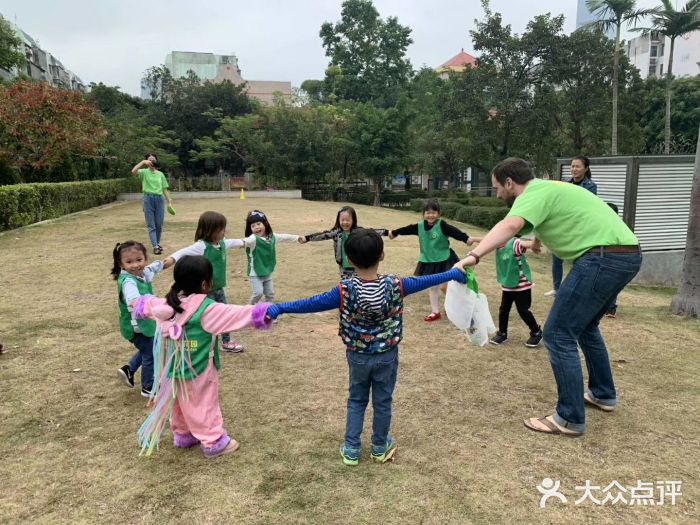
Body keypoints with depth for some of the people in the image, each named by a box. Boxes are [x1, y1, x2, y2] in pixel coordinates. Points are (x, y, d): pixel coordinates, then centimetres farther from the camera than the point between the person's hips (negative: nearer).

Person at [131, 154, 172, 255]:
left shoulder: (160, 174, 12)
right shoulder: (144, 172, 2)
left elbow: (164, 189, 12)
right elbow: (133, 171, -19)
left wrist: (169, 202, 7)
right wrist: (143, 162, -22)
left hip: (159, 199, 3)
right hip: (148, 199, -3)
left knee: (159, 224, 8)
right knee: (151, 225, -2)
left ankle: (157, 244, 26)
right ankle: (155, 247, -5)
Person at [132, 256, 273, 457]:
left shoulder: (169, 303, -1)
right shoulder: (206, 309, -26)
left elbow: (150, 305, 20)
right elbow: (233, 314, -35)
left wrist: (139, 303, 41)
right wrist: (258, 312, -36)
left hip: (175, 368, 7)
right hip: (198, 371, -7)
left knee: (180, 403, 23)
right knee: (204, 406, 6)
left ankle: (182, 435, 40)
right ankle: (214, 442, 18)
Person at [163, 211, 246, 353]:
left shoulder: (222, 243, 4)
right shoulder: (201, 245, -22)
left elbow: (231, 242, 26)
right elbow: (184, 252, -34)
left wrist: (242, 242, 47)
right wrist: (172, 258, -54)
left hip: (218, 288, 8)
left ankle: (226, 342, 35)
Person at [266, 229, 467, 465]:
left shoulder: (345, 290, -21)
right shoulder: (395, 285, -18)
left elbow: (313, 303, -19)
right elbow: (423, 281, -5)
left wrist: (279, 308, -12)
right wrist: (454, 273, 10)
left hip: (357, 356, 0)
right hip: (386, 356, 0)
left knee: (356, 401, 20)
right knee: (382, 401, 18)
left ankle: (351, 450, 26)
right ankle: (380, 447, 36)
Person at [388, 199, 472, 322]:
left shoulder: (442, 225, -16)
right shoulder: (419, 226, -3)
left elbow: (454, 231, -28)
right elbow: (407, 229, 9)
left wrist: (467, 239, -42)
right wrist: (394, 232, 22)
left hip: (444, 260, -5)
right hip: (428, 261, 5)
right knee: (433, 287, 13)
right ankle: (435, 312, 24)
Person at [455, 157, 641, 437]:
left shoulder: (534, 193, -9)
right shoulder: (548, 189, 22)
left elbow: (509, 226, -31)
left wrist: (473, 255, -41)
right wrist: (538, 237, 63)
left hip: (604, 257, -11)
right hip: (626, 255, 11)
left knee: (558, 334, -6)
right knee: (585, 325, 26)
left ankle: (570, 419, 1)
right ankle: (603, 394, 38)